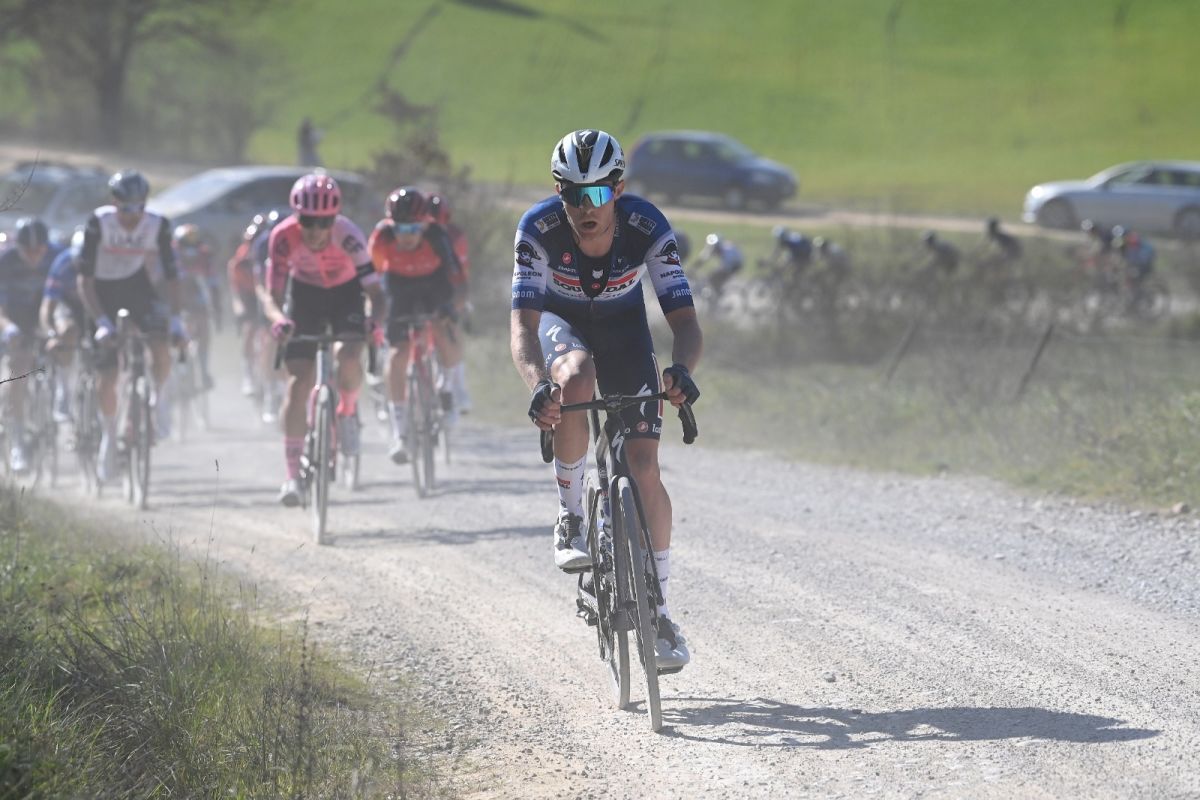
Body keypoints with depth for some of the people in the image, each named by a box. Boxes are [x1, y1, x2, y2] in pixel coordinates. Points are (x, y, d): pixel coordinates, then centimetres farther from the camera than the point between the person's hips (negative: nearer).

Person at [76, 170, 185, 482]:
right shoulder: (98, 223, -26)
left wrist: (175, 319, -24)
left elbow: (170, 276, -14)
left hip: (137, 287, 1)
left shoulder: (158, 225, -20)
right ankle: (109, 435, 17)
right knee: (106, 377, -6)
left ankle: (159, 396, 3)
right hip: (103, 291, -1)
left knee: (161, 348, -27)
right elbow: (85, 279, -25)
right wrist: (101, 322, -34)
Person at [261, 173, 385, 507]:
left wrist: (375, 322, -52)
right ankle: (292, 473, -6)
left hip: (345, 294, -1)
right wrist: (277, 318, -47)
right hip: (304, 294, 1)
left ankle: (348, 411, 4)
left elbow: (375, 291, -32)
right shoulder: (283, 237, -28)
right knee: (298, 383, -11)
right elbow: (272, 295, -24)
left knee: (348, 358, -30)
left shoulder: (348, 236, -32)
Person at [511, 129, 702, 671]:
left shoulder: (648, 228, -31)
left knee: (644, 469, -10)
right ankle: (570, 520, -18)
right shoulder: (538, 229, -32)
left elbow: (684, 320, -33)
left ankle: (658, 607, 4)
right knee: (576, 381, -38)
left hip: (623, 327, 1)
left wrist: (681, 369, -55)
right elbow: (522, 325, -37)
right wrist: (538, 385, -57)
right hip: (560, 322, -1)